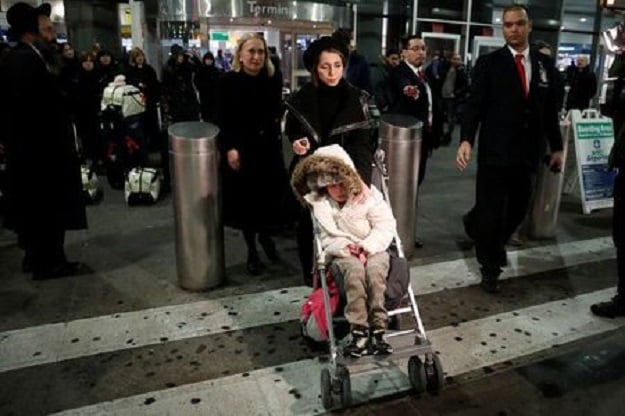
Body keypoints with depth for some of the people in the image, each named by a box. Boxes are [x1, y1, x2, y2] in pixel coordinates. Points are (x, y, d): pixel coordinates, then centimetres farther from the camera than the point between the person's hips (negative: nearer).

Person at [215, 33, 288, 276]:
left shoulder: (273, 80, 2)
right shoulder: (228, 81, -6)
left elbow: (276, 114, 8)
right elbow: (222, 121, -8)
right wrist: (229, 148, -16)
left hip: (269, 148, 2)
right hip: (240, 150, -2)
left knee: (269, 196, 7)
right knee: (245, 199, 6)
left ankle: (265, 236, 36)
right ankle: (251, 251, 23)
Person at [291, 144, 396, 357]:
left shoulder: (368, 195, -4)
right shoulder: (320, 204, 1)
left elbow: (386, 226, -6)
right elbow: (327, 237, -2)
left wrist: (366, 247, -18)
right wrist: (346, 248, -19)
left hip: (373, 249, 0)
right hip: (342, 253, 0)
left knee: (375, 268, -34)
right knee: (354, 269, -34)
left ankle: (377, 329, -29)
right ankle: (359, 331, -32)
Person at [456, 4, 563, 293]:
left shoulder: (545, 64, 9)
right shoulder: (489, 63, -2)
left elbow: (550, 110, 12)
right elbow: (474, 104, -10)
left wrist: (556, 147, 11)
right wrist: (466, 140, -24)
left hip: (527, 153, 4)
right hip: (495, 151, -4)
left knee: (517, 209, 12)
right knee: (491, 211, 3)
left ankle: (477, 227, 40)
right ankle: (490, 267, 21)